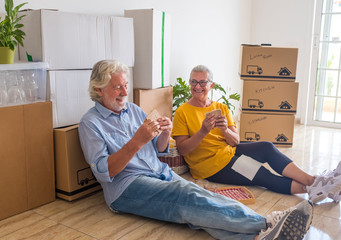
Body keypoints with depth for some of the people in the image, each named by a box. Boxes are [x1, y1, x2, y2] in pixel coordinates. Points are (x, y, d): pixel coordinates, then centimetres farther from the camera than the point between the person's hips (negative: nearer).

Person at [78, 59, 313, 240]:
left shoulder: (132, 109, 16)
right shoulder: (91, 123, -1)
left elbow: (160, 150, 18)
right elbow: (104, 173, -13)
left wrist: (165, 134, -6)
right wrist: (137, 142, -24)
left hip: (162, 173, 6)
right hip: (127, 187, -6)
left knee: (199, 196, -25)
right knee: (188, 198, -31)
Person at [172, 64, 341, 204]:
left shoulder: (222, 108, 10)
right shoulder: (182, 113, -5)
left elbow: (235, 141, 5)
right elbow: (182, 149, -11)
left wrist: (225, 130, -17)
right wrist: (203, 131, -25)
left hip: (229, 151, 5)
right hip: (210, 164, -5)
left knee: (267, 147, -21)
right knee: (263, 176, -21)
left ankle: (312, 181, -26)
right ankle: (311, 187, -22)